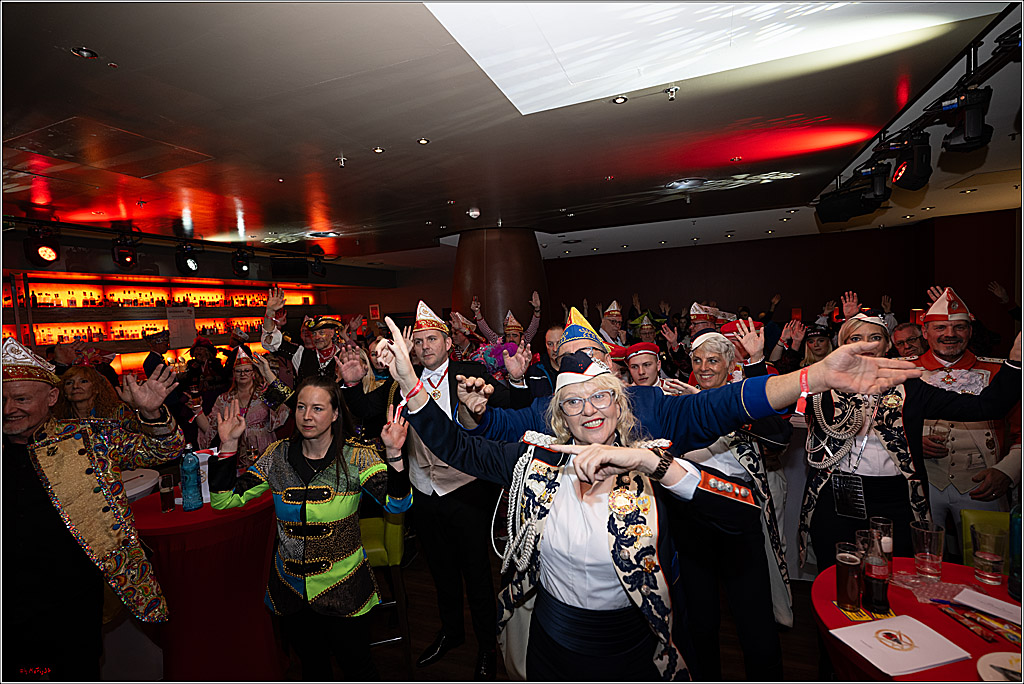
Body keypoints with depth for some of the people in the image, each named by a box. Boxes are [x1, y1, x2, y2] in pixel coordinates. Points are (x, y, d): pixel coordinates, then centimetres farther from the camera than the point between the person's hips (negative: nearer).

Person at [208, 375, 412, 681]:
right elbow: (224, 500, -5)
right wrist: (229, 444, -16)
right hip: (291, 589, 3)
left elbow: (397, 504, -26)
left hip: (343, 589, -3)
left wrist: (393, 453, -42)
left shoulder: (356, 456, -16)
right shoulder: (277, 455, -5)